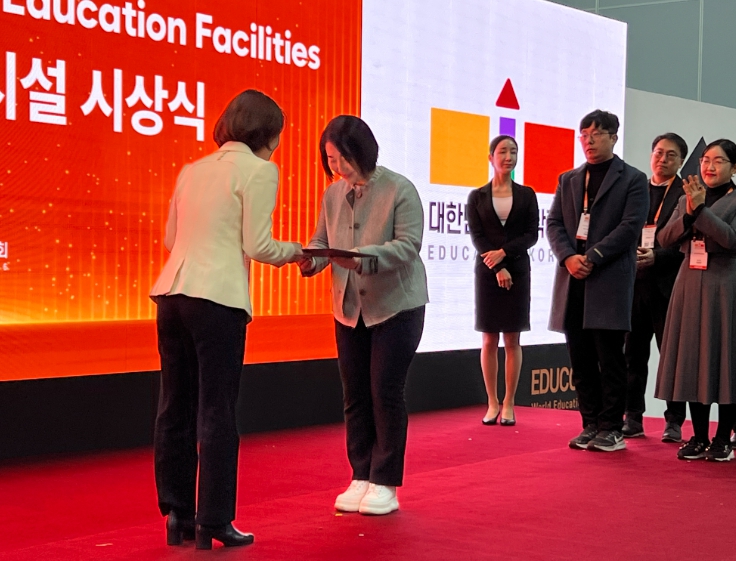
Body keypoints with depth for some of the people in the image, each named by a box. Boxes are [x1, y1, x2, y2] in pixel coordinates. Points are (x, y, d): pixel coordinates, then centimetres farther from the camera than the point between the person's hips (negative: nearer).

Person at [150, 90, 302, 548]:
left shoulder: (193, 170, 17)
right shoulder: (259, 170, -3)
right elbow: (258, 247, -8)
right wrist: (293, 251, 11)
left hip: (172, 292, 7)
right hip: (218, 298, -7)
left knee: (175, 407, 12)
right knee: (216, 412, 0)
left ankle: (177, 515, 20)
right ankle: (214, 523, 5)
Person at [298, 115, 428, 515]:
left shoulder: (399, 189, -12)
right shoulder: (333, 194, 4)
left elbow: (408, 244, -20)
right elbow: (321, 241, 6)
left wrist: (365, 256, -35)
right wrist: (311, 259, -18)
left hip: (396, 306, -5)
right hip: (349, 308, 5)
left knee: (385, 392, -4)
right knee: (355, 394, 8)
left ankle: (384, 483, 7)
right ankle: (361, 477, 19)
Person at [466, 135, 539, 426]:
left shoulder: (526, 195, 6)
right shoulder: (477, 196, 5)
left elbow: (531, 235, -1)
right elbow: (476, 236, -2)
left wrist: (504, 252, -15)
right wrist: (498, 269, -13)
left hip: (517, 271, 0)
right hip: (487, 273, 0)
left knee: (512, 340, 1)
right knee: (489, 340, 1)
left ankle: (508, 404, 6)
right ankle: (492, 403, 8)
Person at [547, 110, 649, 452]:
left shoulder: (632, 180, 3)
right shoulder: (568, 180, 18)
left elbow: (630, 227, -7)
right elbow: (554, 224, 10)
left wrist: (591, 258, -14)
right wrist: (569, 257, -8)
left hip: (610, 280, -5)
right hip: (572, 282, 5)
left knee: (610, 359, -2)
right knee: (581, 360, 6)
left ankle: (612, 428, 4)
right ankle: (591, 424, 14)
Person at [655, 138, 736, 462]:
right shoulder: (686, 199, 14)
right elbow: (665, 239, 4)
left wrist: (700, 210, -17)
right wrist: (689, 214, -11)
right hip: (690, 288, 5)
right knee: (693, 361, 6)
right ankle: (699, 438, 14)